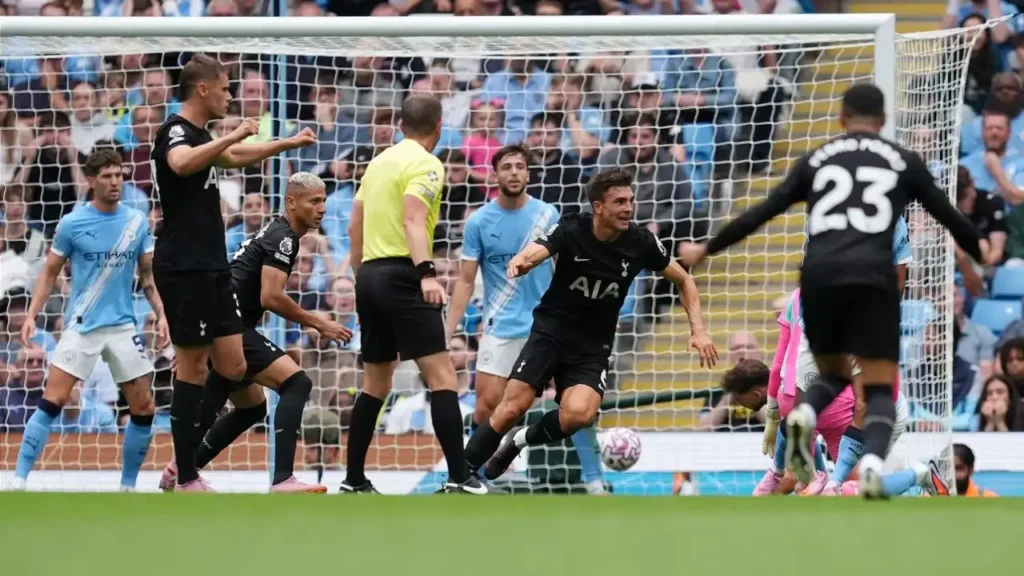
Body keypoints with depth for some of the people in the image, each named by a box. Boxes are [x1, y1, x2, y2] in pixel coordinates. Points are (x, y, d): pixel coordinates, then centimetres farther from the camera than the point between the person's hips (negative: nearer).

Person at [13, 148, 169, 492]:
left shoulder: (137, 222, 4)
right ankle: (19, 482, -11)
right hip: (81, 325, -3)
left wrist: (161, 315, 1)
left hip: (122, 325, 3)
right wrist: (31, 315, -5)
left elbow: (148, 275, 13)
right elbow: (50, 273, 5)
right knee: (52, 402, -13)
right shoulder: (72, 224, -4)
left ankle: (128, 486, 16)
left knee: (144, 409, 1)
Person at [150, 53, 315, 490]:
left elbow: (233, 157, 39)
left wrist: (288, 143, 43)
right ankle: (187, 479, -2)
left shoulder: (198, 136, 17)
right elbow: (182, 163, -38)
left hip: (211, 267, 10)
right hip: (184, 269, -10)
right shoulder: (177, 133, -13)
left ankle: (185, 457, 14)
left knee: (232, 368, 7)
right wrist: (234, 135, -35)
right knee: (193, 369, -6)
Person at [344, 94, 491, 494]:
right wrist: (427, 274, -33)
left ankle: (354, 480, 16)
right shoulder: (426, 164, -7)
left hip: (369, 276, 9)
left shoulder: (380, 161, 16)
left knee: (375, 384, 16)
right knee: (442, 377, -12)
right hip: (401, 276, -9)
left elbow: (355, 224, 21)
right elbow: (413, 220, -22)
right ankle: (459, 479, -22)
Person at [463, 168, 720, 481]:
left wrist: (698, 331, -6)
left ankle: (522, 439, 5)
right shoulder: (571, 230, -15)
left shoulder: (640, 242, -8)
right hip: (551, 331, -1)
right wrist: (521, 262, -57)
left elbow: (683, 280, 5)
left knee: (579, 414, -25)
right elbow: (534, 252, -32)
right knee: (513, 408, -15)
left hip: (593, 346, 1)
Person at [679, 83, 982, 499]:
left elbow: (761, 213, 18)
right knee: (880, 390, 2)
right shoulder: (903, 162, 15)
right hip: (872, 277, -2)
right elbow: (949, 217, 22)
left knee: (833, 374, 22)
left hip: (819, 276, 2)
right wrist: (987, 258, 38)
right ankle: (872, 463, -29)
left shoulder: (817, 160, 19)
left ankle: (803, 417, -13)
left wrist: (707, 250, 28)